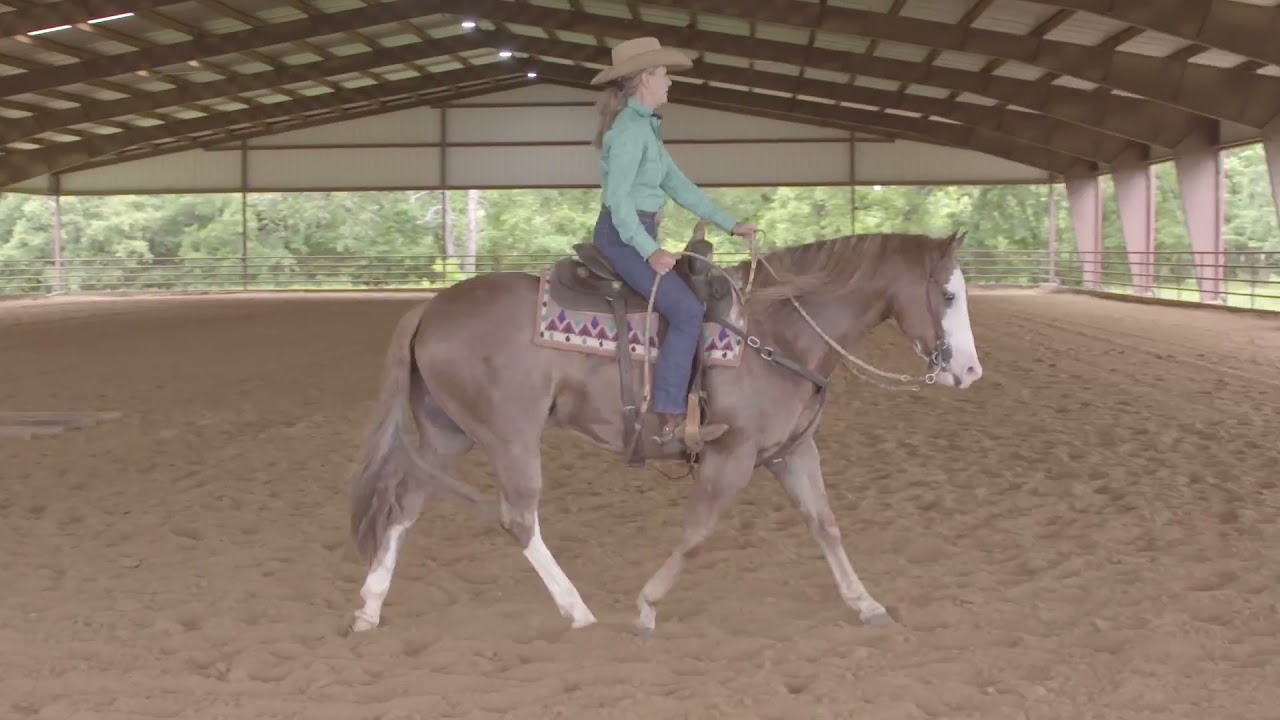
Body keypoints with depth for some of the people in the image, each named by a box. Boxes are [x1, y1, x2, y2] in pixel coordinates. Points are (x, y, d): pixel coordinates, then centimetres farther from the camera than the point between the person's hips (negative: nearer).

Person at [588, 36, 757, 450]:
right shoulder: (630, 128, -14)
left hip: (638, 237, 11)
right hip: (623, 238, -11)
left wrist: (729, 225, 15)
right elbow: (617, 197, -22)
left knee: (698, 297, 14)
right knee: (686, 310, -21)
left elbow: (679, 186, 18)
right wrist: (649, 251, -28)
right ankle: (669, 421, -23)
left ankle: (689, 403, 12)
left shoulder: (645, 128, 17)